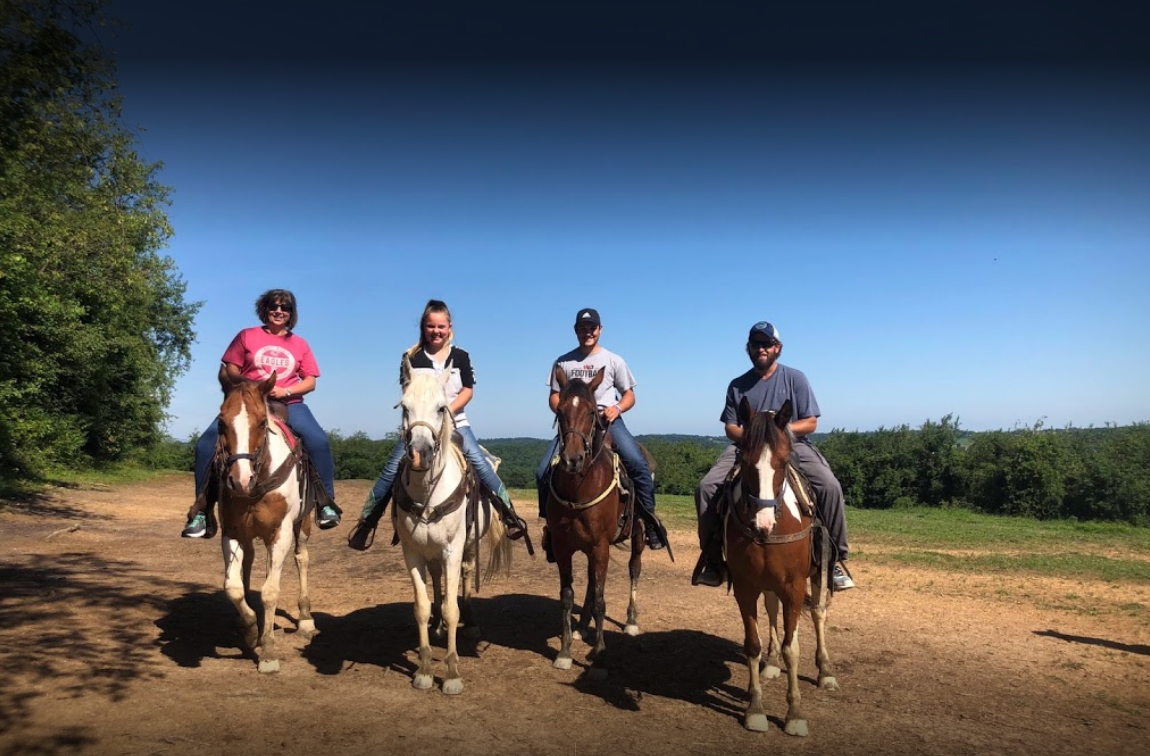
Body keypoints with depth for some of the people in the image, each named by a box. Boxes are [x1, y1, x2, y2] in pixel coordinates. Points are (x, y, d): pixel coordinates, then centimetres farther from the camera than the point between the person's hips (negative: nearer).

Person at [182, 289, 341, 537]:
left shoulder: (300, 344, 10)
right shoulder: (247, 336, 8)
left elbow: (310, 382, 6)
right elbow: (230, 370, 6)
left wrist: (285, 391, -12)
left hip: (288, 403, 0)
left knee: (318, 440, -27)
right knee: (207, 442, -19)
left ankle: (326, 503, -16)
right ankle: (201, 509, -8)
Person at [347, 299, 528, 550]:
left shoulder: (460, 356, 5)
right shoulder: (412, 358, 3)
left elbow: (468, 390, -1)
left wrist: (446, 411, -15)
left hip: (454, 421, 0)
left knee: (479, 462, -17)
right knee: (392, 468, -9)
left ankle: (509, 512, -7)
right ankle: (367, 520, 4)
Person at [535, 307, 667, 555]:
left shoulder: (614, 361, 9)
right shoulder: (563, 362, 10)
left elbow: (629, 395, 11)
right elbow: (554, 397, 12)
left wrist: (617, 408, -11)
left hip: (608, 420, -1)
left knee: (638, 464, -25)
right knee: (543, 472, -13)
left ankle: (650, 520, -11)